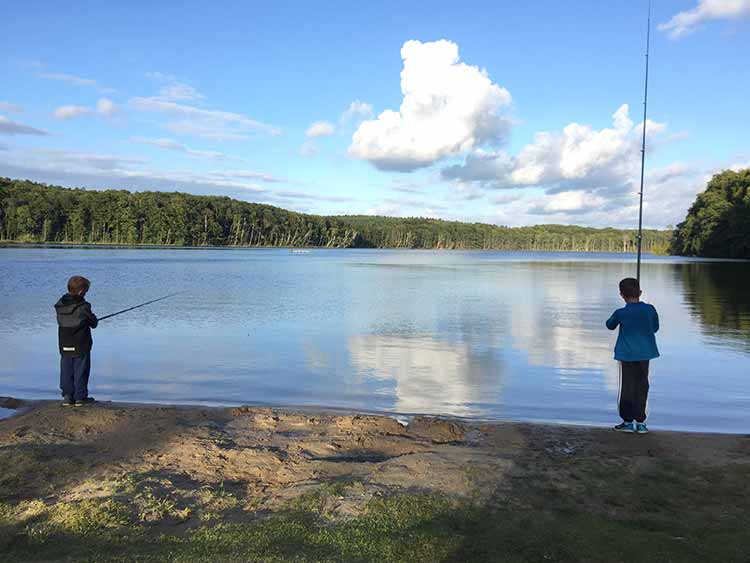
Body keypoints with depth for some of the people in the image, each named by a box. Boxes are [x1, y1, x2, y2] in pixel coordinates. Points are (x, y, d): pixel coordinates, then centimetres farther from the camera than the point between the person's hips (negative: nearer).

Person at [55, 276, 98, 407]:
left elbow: (62, 321, 11)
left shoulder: (60, 306, 1)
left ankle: (67, 396, 15)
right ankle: (80, 397, 8)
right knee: (81, 371, 4)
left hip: (65, 346, 5)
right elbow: (94, 323, -6)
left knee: (66, 371, 12)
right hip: (81, 346, -5)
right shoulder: (83, 307, -15)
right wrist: (92, 319, 17)